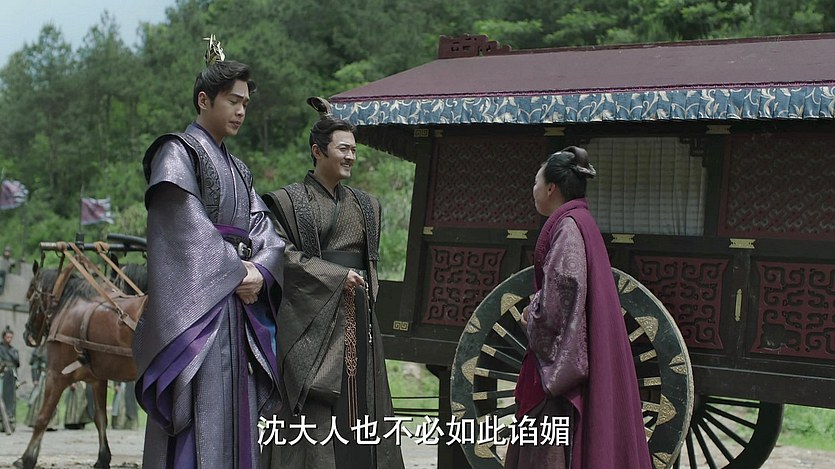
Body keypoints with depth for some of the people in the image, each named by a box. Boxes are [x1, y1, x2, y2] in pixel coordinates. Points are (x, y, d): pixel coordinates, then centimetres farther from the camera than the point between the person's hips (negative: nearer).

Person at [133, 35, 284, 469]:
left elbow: (264, 230, 11)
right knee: (199, 420, -11)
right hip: (197, 300, -8)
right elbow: (188, 227, -14)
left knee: (235, 416, 6)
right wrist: (236, 271, -12)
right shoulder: (178, 153, -3)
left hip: (238, 304, 8)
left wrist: (259, 272, -8)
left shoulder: (236, 168, 21)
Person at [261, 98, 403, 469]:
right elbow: (283, 256, -10)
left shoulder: (364, 205, 15)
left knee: (358, 404, 5)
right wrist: (337, 278, -12)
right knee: (314, 412, -7)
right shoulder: (289, 200, -3)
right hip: (313, 317, -6)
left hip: (358, 319, 6)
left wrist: (367, 290, 7)